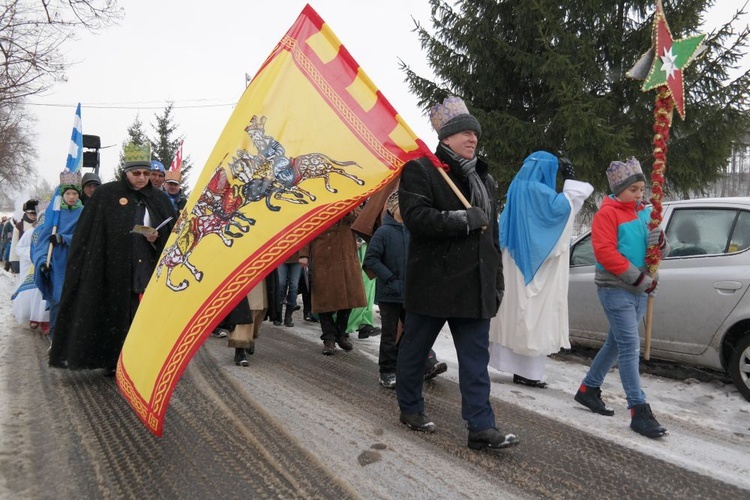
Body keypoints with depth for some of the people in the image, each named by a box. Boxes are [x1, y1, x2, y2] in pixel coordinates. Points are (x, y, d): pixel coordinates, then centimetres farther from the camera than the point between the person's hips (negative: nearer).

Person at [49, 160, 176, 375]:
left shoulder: (159, 199, 12)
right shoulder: (106, 194, 3)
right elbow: (86, 232, 2)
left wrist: (157, 237, -9)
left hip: (149, 270, 2)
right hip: (112, 268, -2)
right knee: (115, 314, 2)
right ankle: (113, 361, 14)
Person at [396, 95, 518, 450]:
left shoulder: (483, 177, 17)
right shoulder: (421, 169, -5)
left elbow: (492, 232, 19)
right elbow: (415, 216, -20)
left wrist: (496, 280, 16)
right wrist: (464, 219, -20)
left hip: (475, 285, 6)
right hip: (432, 281, -5)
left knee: (476, 358, 3)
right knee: (415, 350, 10)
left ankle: (481, 427, 7)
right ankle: (410, 408, 30)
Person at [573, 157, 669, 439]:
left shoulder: (645, 213, 13)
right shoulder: (607, 213, -8)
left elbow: (661, 252, 16)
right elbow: (605, 252, -18)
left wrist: (660, 241, -9)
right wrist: (640, 278, -18)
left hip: (638, 290, 8)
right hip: (615, 289, -8)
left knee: (616, 343, 14)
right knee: (630, 346, -10)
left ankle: (588, 389, 29)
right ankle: (639, 411, -8)